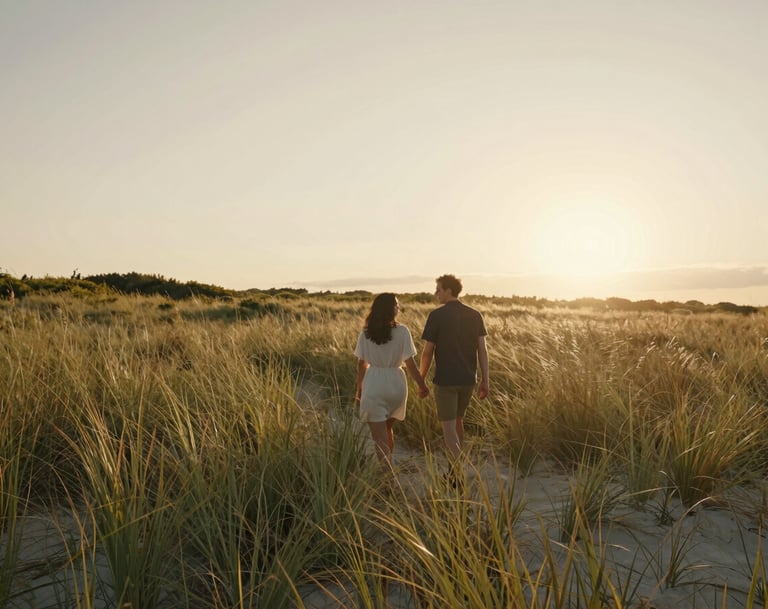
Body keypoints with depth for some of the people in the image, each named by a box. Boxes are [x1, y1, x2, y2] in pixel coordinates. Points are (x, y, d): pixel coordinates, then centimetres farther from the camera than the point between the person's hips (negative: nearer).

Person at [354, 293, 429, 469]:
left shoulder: (365, 333, -1)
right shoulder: (401, 331, -9)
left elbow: (361, 364, 5)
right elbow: (410, 363, -9)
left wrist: (359, 389, 16)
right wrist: (422, 385, 2)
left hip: (373, 385, 0)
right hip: (396, 384, 1)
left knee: (379, 435, 2)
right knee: (387, 428, 24)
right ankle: (388, 465, 32)